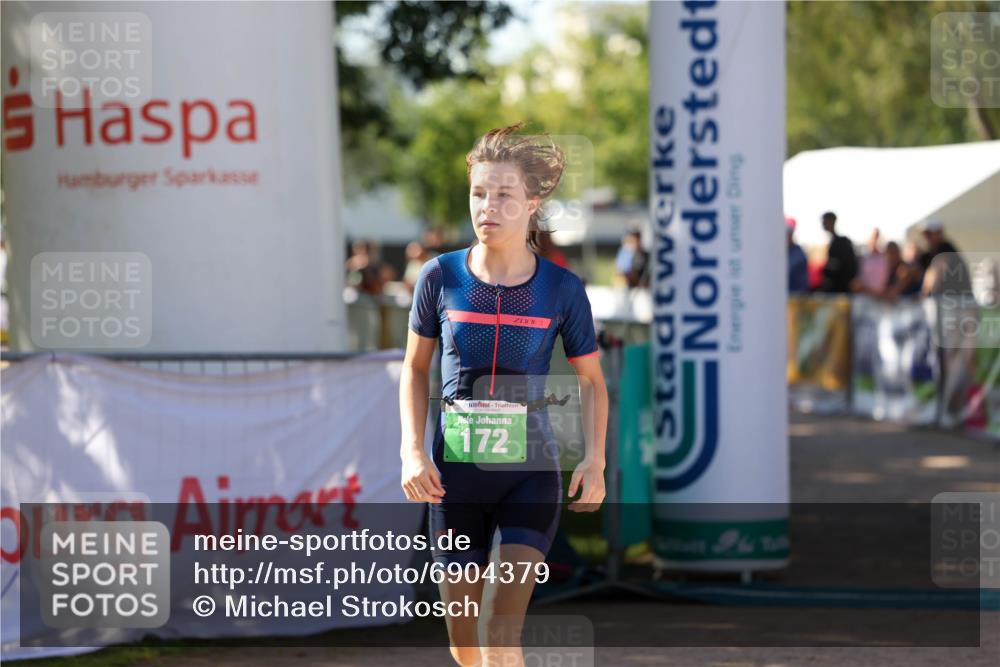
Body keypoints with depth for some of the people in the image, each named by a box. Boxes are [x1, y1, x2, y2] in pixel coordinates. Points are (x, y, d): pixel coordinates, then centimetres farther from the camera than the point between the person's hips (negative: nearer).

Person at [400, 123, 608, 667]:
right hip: (455, 473, 2)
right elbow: (415, 368, 9)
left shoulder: (561, 289, -5)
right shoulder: (441, 276, -3)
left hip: (531, 473, -2)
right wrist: (412, 451, -3)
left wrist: (594, 461, -7)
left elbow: (592, 380, 6)